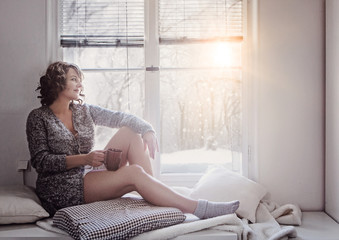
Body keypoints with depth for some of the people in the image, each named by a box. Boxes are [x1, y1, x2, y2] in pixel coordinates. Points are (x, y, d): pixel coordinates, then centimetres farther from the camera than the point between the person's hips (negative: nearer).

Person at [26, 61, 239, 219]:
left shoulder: (84, 111, 12)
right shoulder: (39, 117, -3)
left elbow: (118, 117, 2)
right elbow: (41, 161, -12)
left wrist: (147, 129, -19)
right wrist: (83, 159, -23)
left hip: (89, 176, 6)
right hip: (62, 190, -6)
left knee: (130, 132, -10)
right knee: (134, 173, -28)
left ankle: (154, 198, -18)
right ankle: (199, 209, -29)